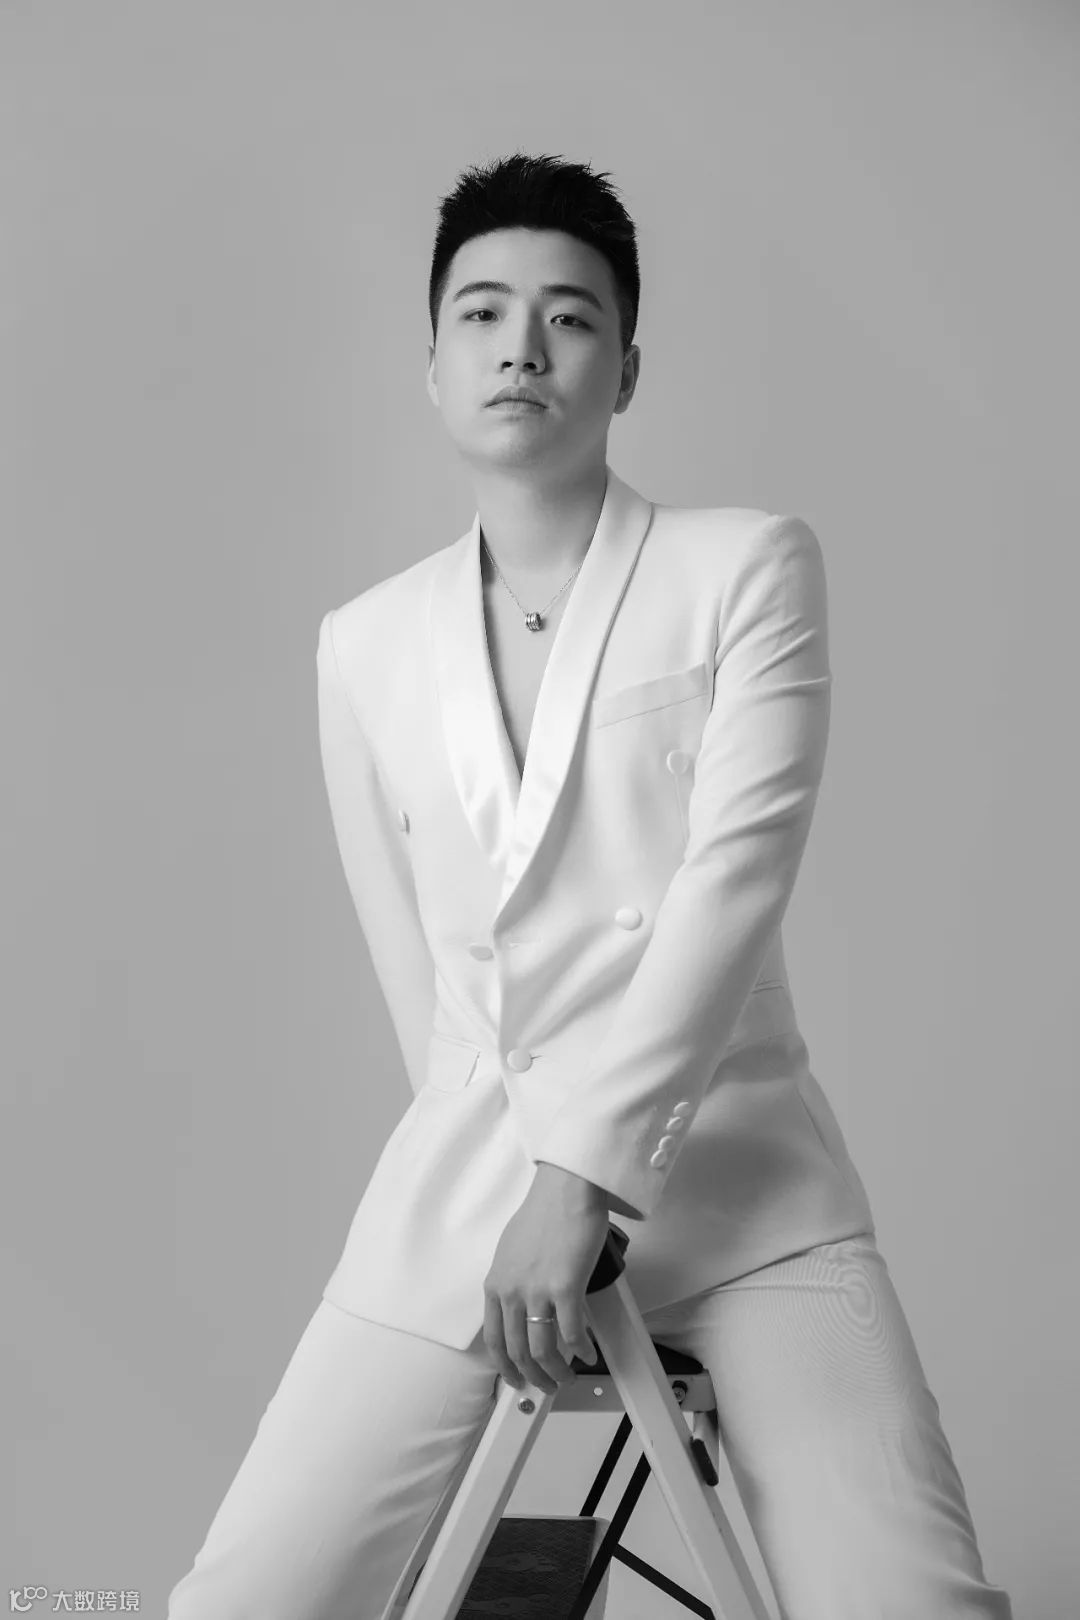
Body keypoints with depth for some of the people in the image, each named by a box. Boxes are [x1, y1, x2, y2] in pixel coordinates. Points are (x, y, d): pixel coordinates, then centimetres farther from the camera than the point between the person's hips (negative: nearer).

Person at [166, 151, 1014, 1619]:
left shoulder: (750, 566, 2)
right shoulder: (365, 646, 10)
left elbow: (736, 875, -9)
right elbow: (417, 973, 14)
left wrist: (589, 1168, -15)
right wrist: (506, 1176, 11)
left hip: (734, 1170, -2)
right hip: (461, 1188, 2)